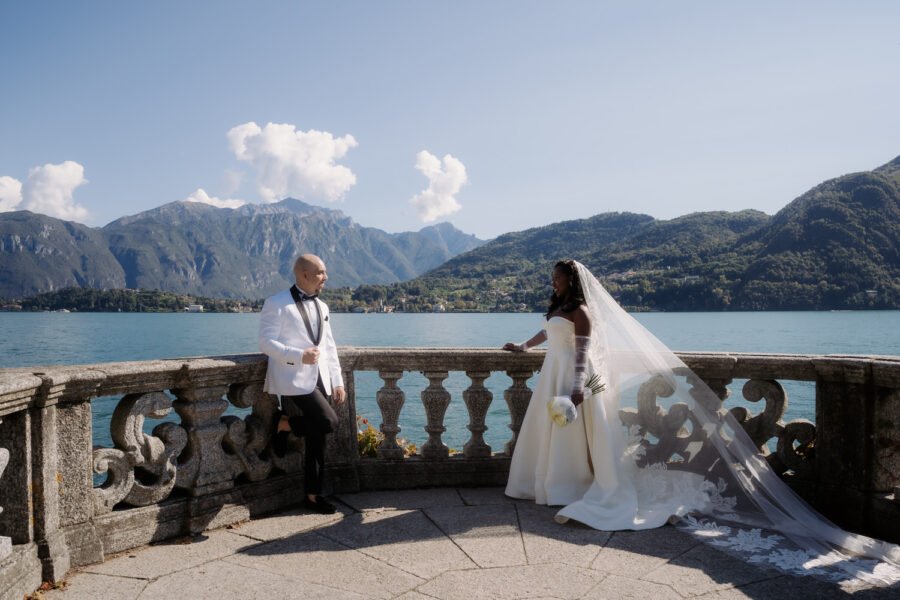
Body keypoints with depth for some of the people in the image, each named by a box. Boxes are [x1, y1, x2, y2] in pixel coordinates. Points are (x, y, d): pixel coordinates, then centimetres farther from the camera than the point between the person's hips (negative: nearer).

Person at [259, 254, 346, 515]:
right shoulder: (277, 304, -7)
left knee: (317, 439, 8)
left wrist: (337, 382, 12)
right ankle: (282, 422, 5)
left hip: (319, 381, 7)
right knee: (328, 422, -19)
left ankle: (312, 495, 20)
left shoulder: (321, 306, 16)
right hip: (294, 381, -7)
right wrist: (299, 356, -24)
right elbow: (266, 342, -12)